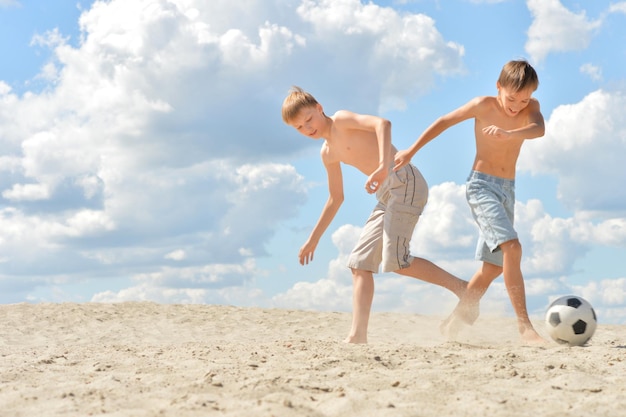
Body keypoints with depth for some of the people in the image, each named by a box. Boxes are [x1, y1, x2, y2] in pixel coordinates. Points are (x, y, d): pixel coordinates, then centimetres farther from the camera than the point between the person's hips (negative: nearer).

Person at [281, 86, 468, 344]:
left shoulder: (341, 120, -4)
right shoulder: (328, 153, 20)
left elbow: (382, 123, -22)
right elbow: (336, 198, 29)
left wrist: (383, 166, -35)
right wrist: (313, 238, 30)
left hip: (405, 181, -10)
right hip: (387, 196, 10)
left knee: (395, 260, -19)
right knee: (360, 262, 4)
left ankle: (460, 287, -7)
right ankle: (357, 336, 0)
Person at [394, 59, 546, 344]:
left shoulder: (531, 107, 0)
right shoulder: (484, 105, -8)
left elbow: (538, 129, -22)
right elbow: (444, 122, 1)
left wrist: (510, 134, -43)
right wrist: (411, 151, 2)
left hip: (507, 190, 6)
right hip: (481, 185, -6)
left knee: (495, 263, 10)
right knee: (512, 247, -23)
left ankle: (457, 319, 24)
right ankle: (524, 324, -27)